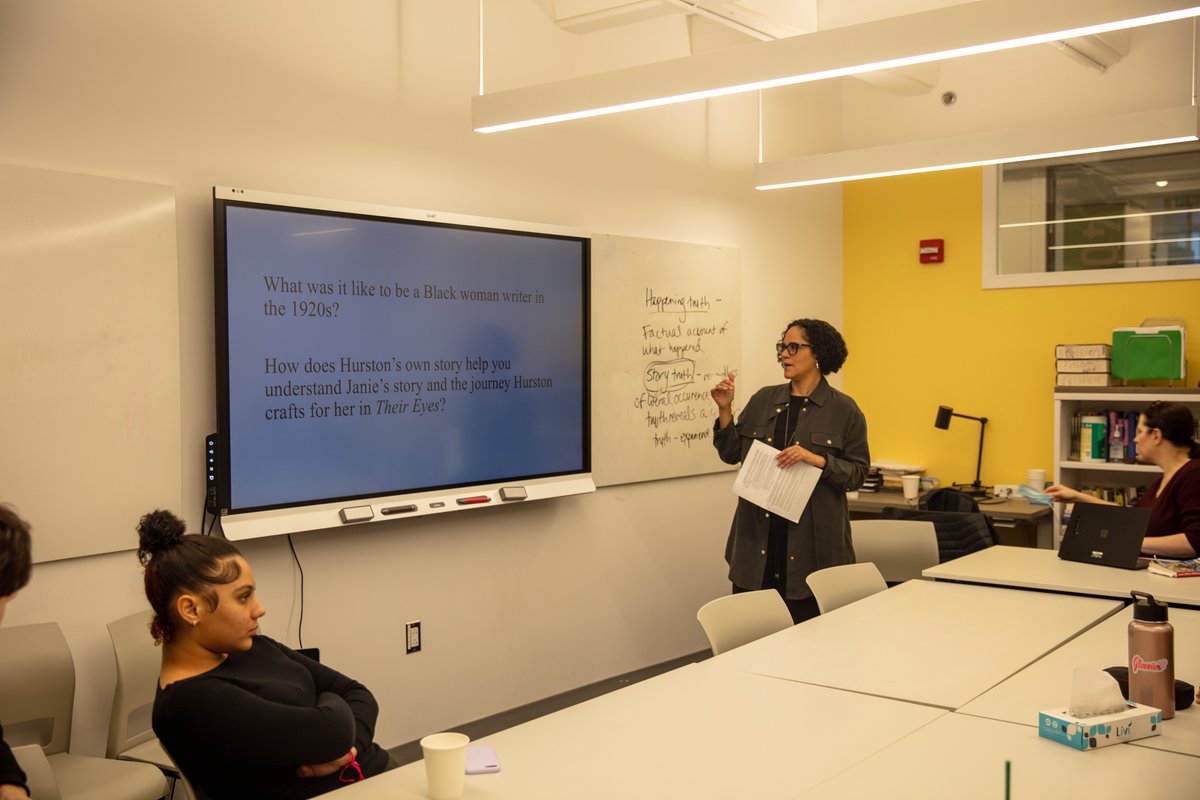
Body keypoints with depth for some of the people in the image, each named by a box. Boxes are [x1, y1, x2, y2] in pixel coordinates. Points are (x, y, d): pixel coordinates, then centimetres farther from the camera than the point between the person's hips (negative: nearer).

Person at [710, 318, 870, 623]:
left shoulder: (844, 410, -2)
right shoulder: (763, 400, 8)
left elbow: (857, 472, -3)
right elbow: (732, 453, 10)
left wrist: (817, 460, -18)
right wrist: (724, 410, -2)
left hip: (811, 539, -3)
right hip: (758, 535, 3)